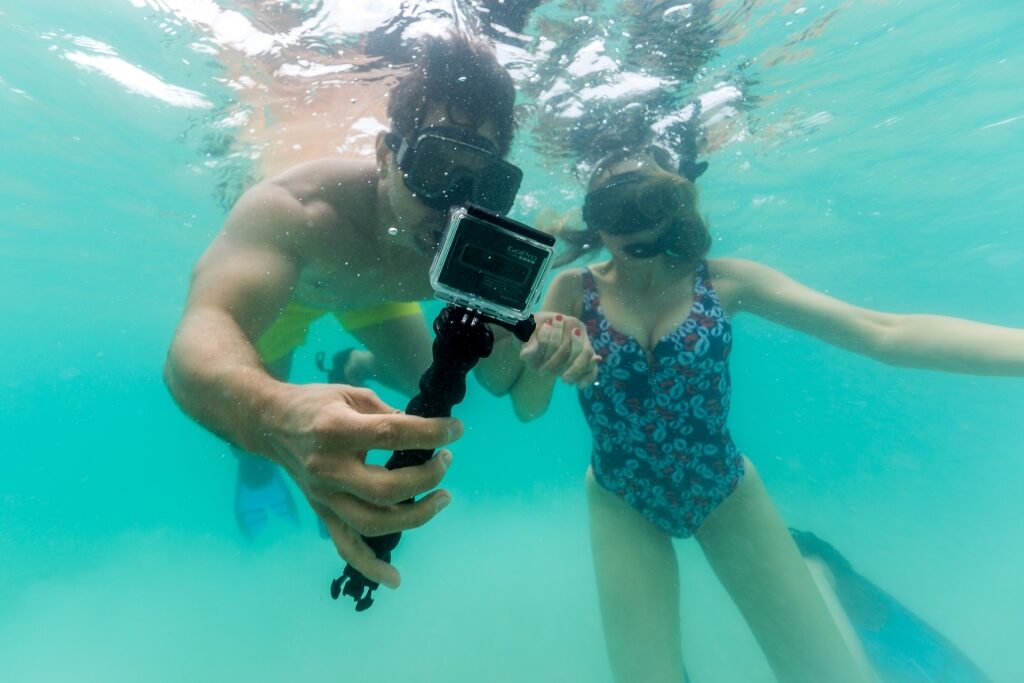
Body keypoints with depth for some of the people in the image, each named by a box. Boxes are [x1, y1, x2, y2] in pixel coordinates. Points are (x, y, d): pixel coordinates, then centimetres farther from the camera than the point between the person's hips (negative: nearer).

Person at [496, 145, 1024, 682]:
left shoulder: (722, 281, -13)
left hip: (727, 493, 1)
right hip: (624, 505, 0)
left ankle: (812, 573, 43)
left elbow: (885, 334, -18)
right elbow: (527, 408, -16)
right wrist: (541, 362, -38)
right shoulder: (574, 288, -14)